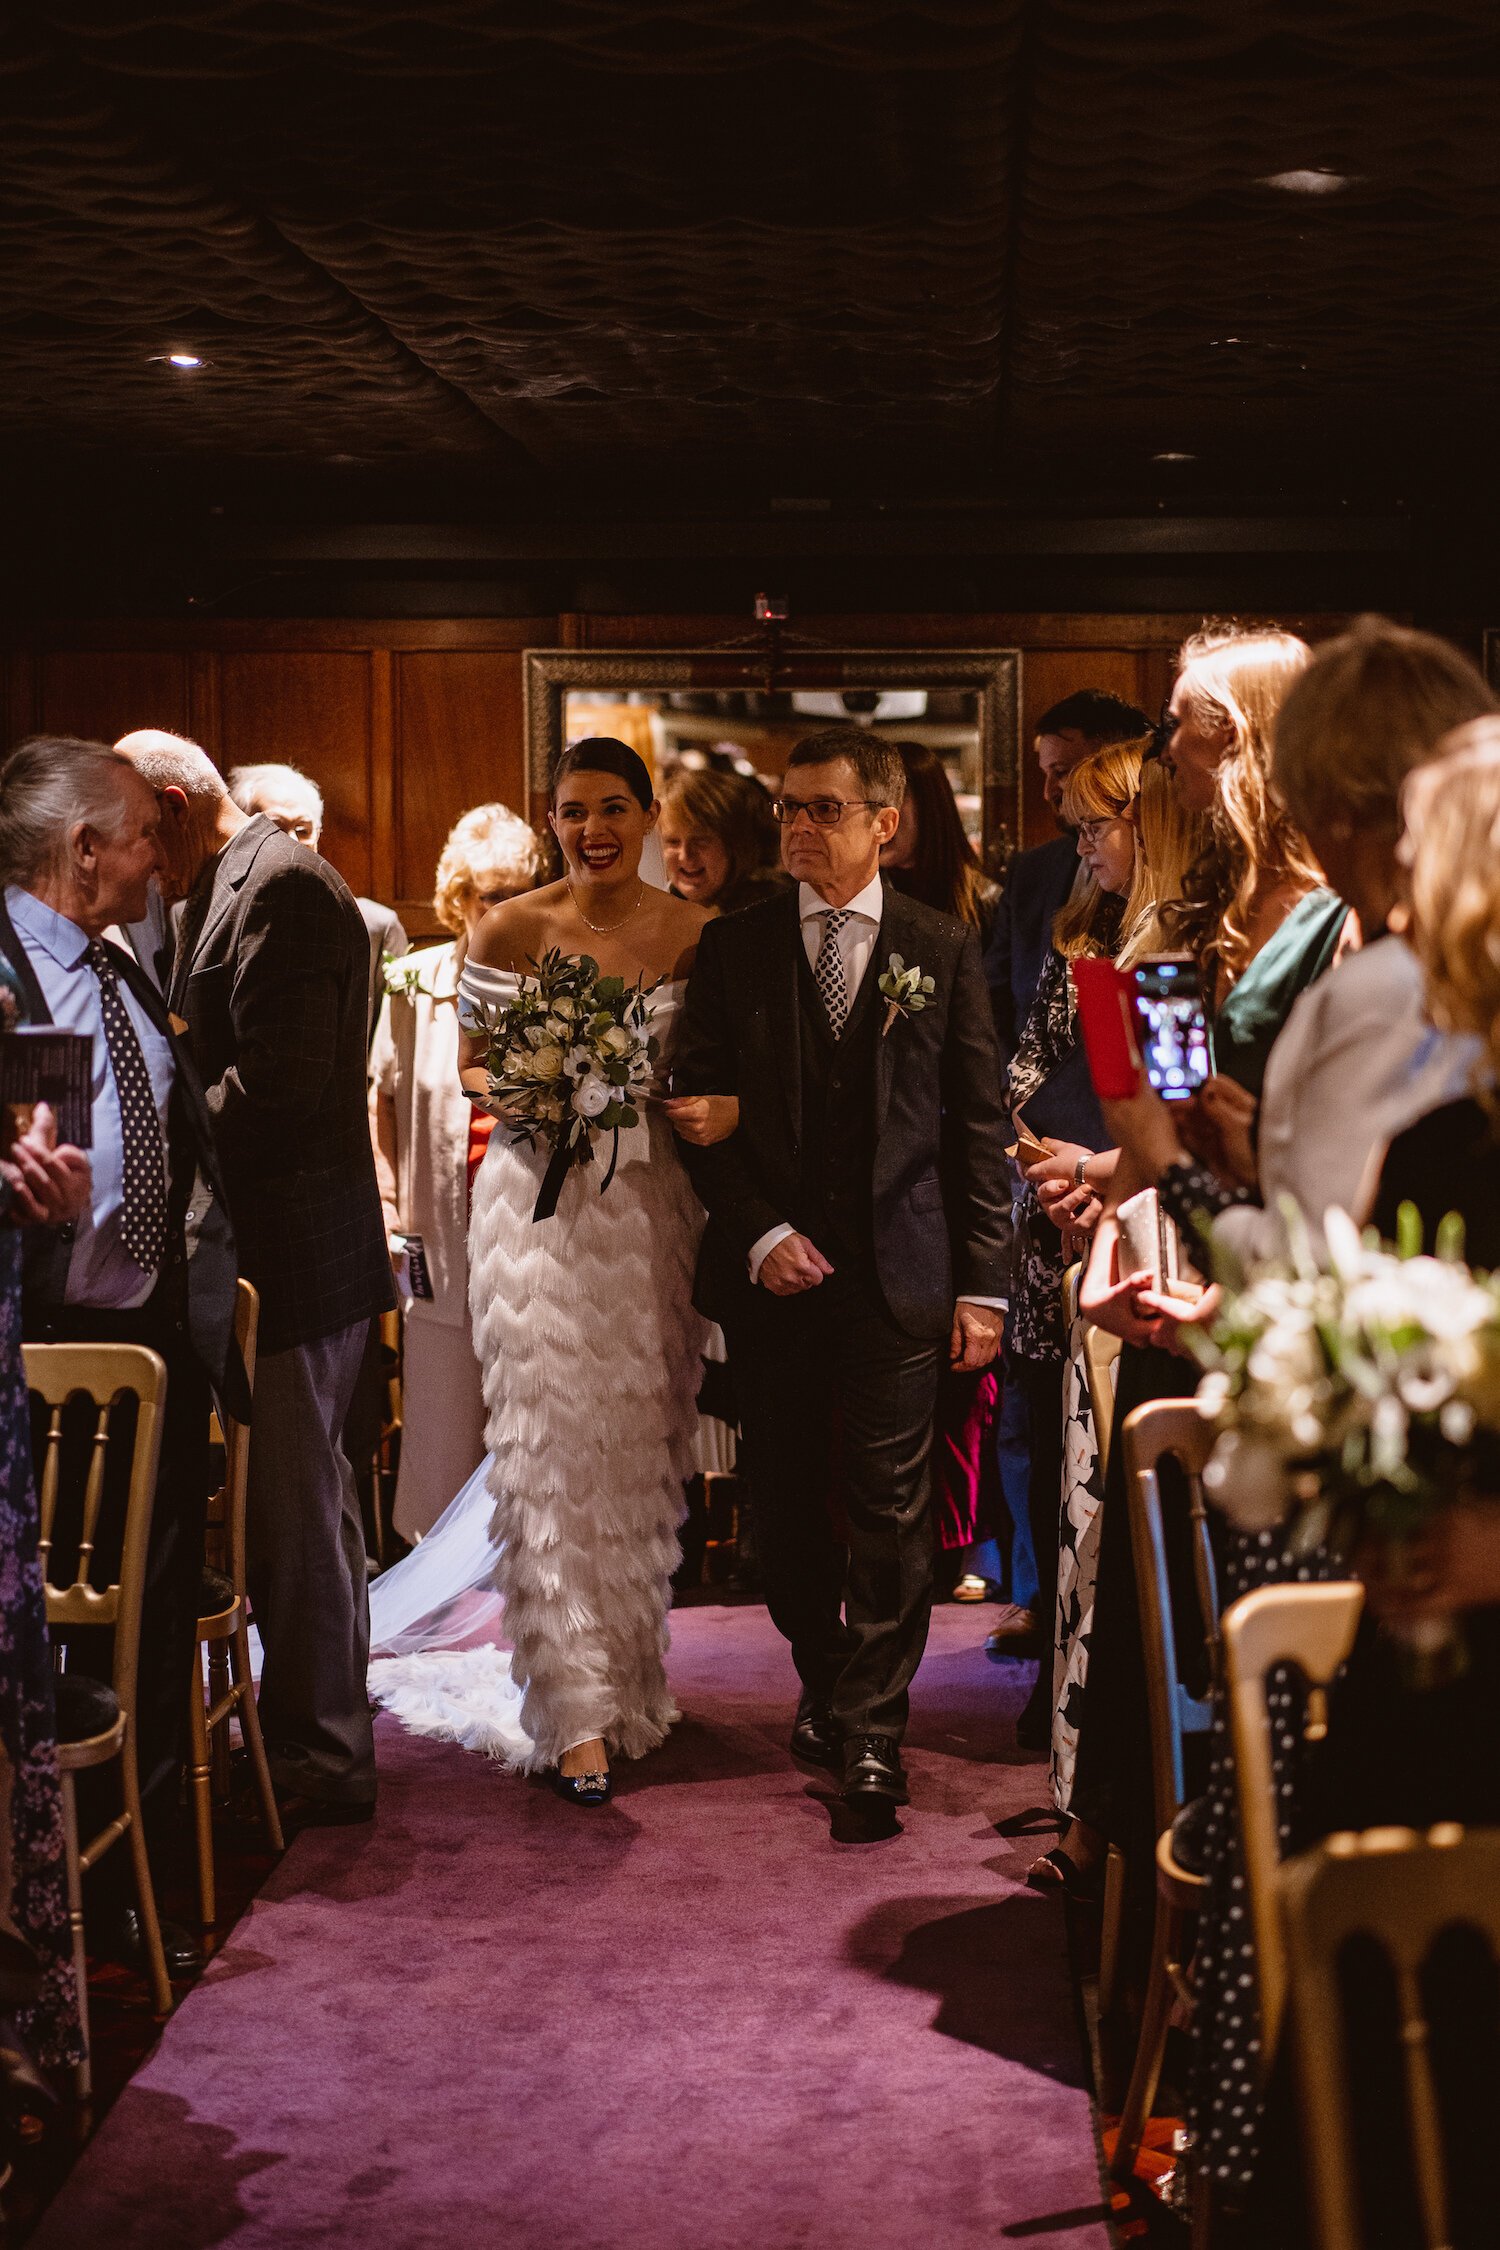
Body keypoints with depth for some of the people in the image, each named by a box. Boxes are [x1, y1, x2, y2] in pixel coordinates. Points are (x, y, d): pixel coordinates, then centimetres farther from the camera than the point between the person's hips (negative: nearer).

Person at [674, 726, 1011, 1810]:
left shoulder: (944, 951, 3)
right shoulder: (734, 948, 5)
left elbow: (980, 1127, 3)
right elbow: (697, 1106, 5)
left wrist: (983, 1283, -1)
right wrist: (758, 1234, -8)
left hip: (898, 1273, -2)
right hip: (771, 1268, 2)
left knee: (890, 1509, -1)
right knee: (786, 1501, 11)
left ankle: (872, 1728, 10)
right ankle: (824, 1678, 33)